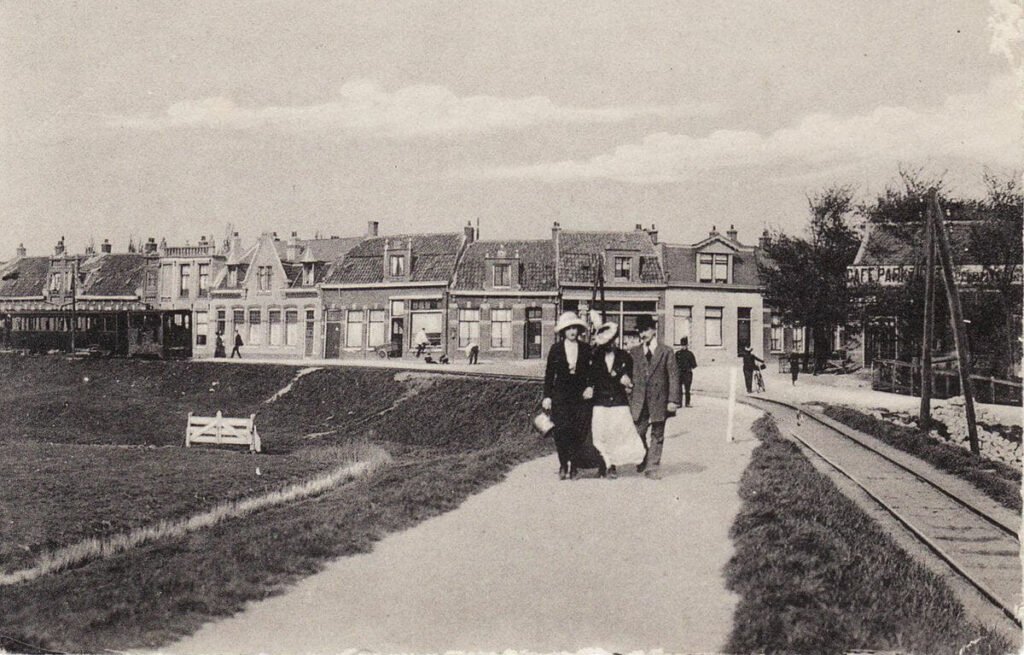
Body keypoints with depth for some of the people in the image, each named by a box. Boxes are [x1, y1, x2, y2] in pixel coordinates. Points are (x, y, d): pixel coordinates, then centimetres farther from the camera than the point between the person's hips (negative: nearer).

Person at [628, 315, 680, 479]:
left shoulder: (666, 351, 2)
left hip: (659, 401, -1)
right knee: (638, 434, 3)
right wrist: (629, 397, 3)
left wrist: (673, 400, -8)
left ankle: (652, 468, 12)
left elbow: (673, 376, -1)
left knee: (657, 436, 4)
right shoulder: (634, 352, 8)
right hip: (639, 401, 1)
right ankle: (643, 460, 27)